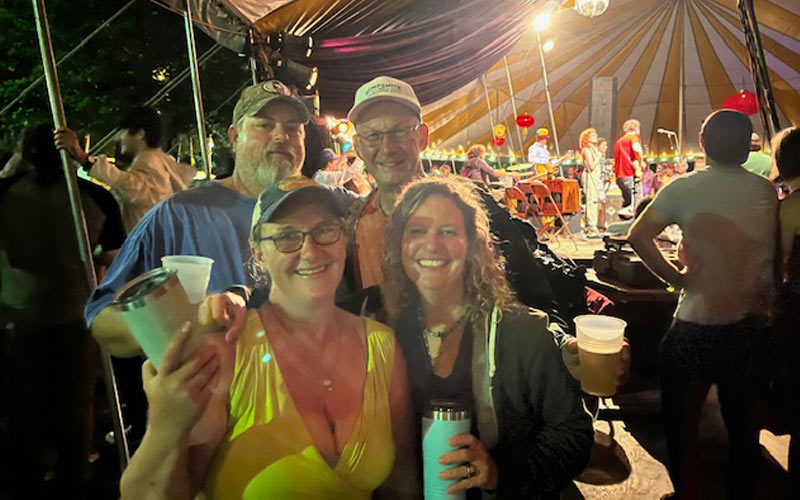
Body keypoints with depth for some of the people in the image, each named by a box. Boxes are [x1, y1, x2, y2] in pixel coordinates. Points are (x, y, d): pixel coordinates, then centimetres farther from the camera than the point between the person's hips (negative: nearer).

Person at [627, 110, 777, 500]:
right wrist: (764, 302, 12)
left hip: (697, 323, -4)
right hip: (752, 322, 4)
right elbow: (774, 257, 2)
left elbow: (638, 236, -16)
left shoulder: (684, 188, -10)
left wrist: (676, 277, -8)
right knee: (742, 421, 20)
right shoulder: (766, 192, 0)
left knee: (680, 419, 13)